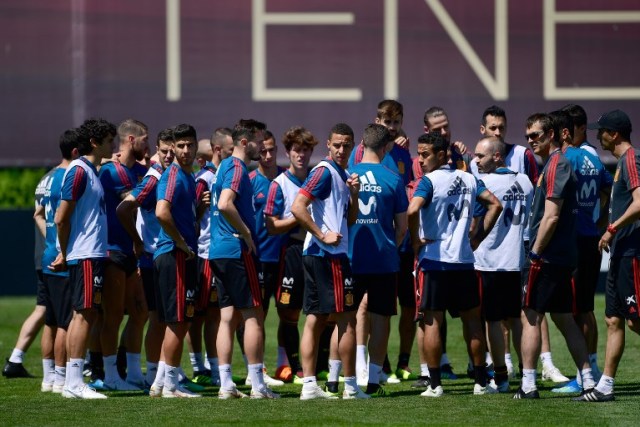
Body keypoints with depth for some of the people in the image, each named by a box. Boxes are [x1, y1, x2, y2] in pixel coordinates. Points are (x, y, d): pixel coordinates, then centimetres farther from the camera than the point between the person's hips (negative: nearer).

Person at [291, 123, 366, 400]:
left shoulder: (342, 175, 17)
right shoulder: (324, 172, -12)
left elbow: (350, 219, 21)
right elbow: (298, 208, -21)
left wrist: (353, 194, 3)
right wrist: (323, 236, -19)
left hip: (315, 255, 9)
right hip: (329, 255, -9)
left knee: (315, 320, 6)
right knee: (347, 319, -4)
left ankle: (309, 385, 6)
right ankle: (351, 387, 0)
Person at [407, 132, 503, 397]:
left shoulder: (430, 181, -10)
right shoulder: (468, 180, 9)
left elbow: (413, 210, -26)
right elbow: (495, 205, 9)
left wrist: (415, 241, -11)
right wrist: (480, 236, 11)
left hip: (433, 258, -5)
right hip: (464, 260, 5)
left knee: (432, 321, 0)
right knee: (472, 319, 12)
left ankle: (435, 384, -2)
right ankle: (481, 382, 16)